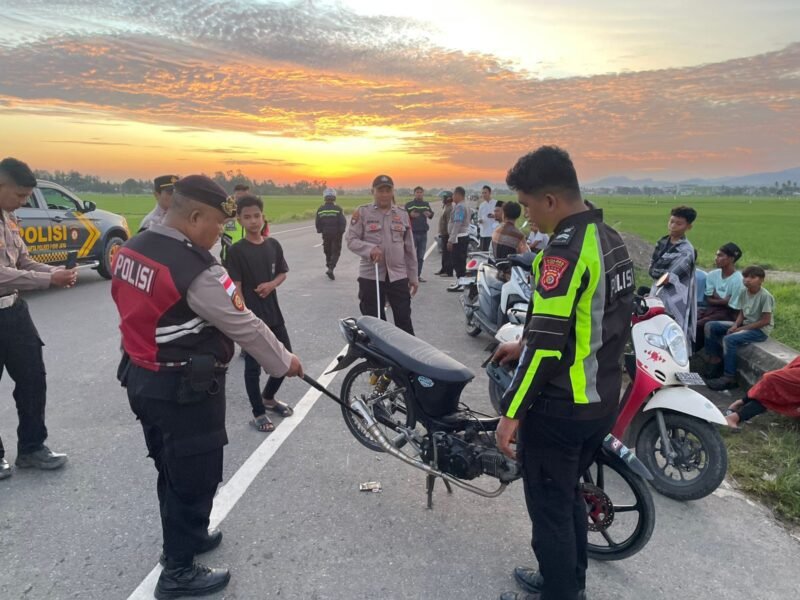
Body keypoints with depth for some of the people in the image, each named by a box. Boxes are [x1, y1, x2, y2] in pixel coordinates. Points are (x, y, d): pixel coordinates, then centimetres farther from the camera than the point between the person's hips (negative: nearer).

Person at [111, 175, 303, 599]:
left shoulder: (131, 250, 2)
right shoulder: (196, 270, -25)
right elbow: (245, 327, -18)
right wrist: (283, 362, -4)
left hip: (141, 378, 9)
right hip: (185, 389, -9)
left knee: (172, 471, 24)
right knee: (193, 478, 8)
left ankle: (183, 538, 44)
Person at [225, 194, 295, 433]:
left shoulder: (273, 245, 3)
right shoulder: (236, 250, -11)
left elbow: (282, 273, 13)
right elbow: (235, 288, -13)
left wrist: (271, 284, -9)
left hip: (273, 314, 6)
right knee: (253, 366, 4)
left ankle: (268, 397, 36)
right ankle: (259, 413, 20)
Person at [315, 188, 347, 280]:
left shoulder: (320, 209, -2)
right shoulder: (338, 209, -10)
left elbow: (318, 223, 1)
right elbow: (343, 222, -12)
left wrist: (320, 230, 17)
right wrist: (341, 231, 2)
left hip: (325, 234, 3)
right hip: (336, 234, -3)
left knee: (327, 251, 18)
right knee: (336, 252, 2)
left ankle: (329, 268, 27)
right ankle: (330, 269, -14)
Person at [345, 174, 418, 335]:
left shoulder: (402, 214, 10)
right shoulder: (362, 212, 0)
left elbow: (409, 248, 13)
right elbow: (351, 240, -4)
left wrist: (413, 276, 12)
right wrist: (370, 249, -23)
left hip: (398, 276, 2)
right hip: (370, 276, -2)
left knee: (404, 320, 4)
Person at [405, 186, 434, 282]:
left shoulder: (426, 204, 14)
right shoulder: (409, 204, 1)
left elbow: (431, 214, 21)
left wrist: (429, 214, -4)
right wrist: (410, 215, -22)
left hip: (423, 233, 4)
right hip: (412, 232, -4)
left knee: (421, 256, 7)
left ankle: (418, 275, 14)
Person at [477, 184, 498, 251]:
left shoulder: (496, 203, -1)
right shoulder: (482, 205, 14)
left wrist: (495, 216, -20)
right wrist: (479, 220, -3)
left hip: (494, 232, -5)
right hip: (484, 233, 5)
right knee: (483, 251, 7)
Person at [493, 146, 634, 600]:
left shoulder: (565, 251, -23)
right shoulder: (611, 240, 7)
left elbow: (548, 345, -26)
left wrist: (511, 412, -18)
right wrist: (524, 344, 22)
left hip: (560, 408, -9)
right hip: (603, 400, 9)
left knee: (549, 506, 9)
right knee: (568, 494, 25)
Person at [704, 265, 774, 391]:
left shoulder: (765, 296, -19)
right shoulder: (743, 292, 2)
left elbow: (765, 321, -19)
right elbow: (742, 314, 9)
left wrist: (742, 329, -20)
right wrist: (735, 325, -11)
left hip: (760, 329, -8)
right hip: (744, 324, 8)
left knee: (729, 339, -31)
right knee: (710, 326, -1)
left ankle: (729, 378, -23)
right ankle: (715, 359, 8)